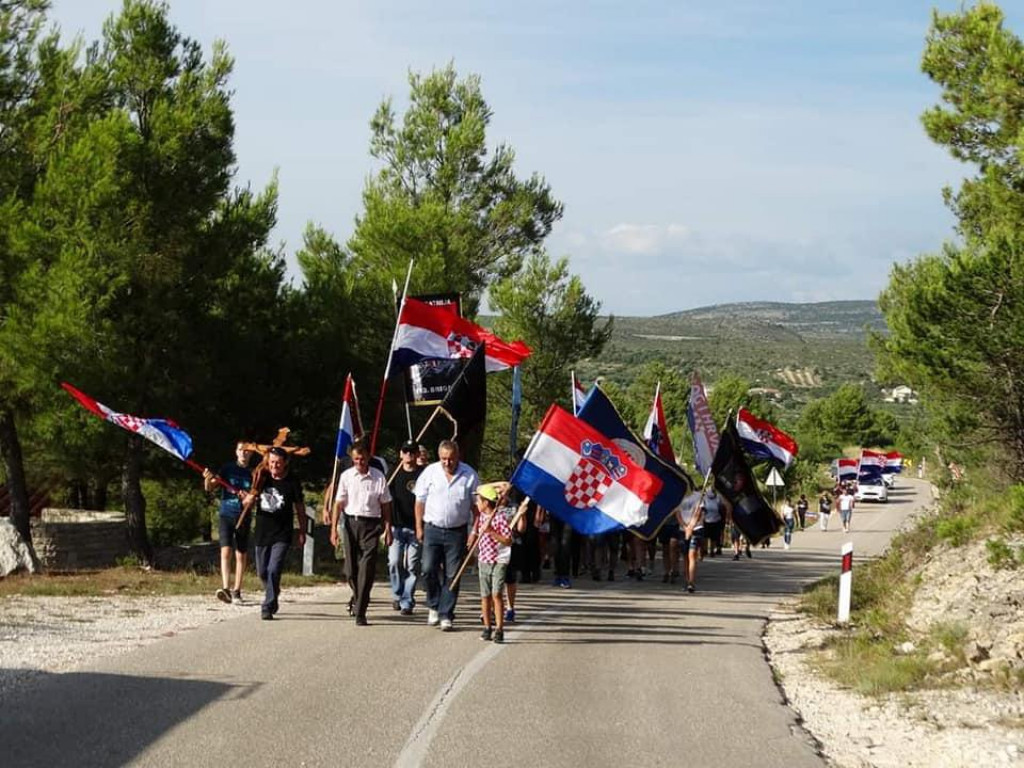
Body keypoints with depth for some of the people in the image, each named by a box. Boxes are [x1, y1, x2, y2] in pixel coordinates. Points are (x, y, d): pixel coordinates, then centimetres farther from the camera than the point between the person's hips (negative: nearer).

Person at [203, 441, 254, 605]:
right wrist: (208, 479, -24)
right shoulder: (227, 469, 2)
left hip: (244, 517, 2)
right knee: (226, 551, -16)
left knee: (241, 555, 6)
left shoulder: (253, 473, 4)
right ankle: (225, 589, -25)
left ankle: (236, 591, 17)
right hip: (226, 515, -2)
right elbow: (209, 488, -2)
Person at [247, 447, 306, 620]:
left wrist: (302, 533, 7)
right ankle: (273, 597, 38)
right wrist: (249, 497, -20)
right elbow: (248, 501, 5)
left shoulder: (292, 483, -4)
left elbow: (299, 509, 5)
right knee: (262, 572, 13)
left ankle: (267, 607, -10)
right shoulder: (263, 479, 3)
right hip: (262, 533, 4)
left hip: (282, 536, -4)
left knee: (274, 570, -16)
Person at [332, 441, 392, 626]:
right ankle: (358, 595, 38)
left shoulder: (378, 477, 0)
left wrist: (388, 530, 5)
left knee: (367, 567, -10)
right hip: (351, 522, 2)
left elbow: (385, 505, 6)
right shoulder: (346, 476, 2)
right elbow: (339, 504, 5)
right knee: (351, 567, 8)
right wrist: (334, 529, -1)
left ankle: (360, 612, -9)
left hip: (371, 524, -2)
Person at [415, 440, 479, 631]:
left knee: (452, 575, 0)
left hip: (457, 531, 0)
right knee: (429, 570, -8)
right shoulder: (430, 472, 0)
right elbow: (420, 501, 6)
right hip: (433, 528, 0)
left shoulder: (469, 475, -1)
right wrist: (419, 527, 4)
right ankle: (433, 606, 15)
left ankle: (446, 615, 6)